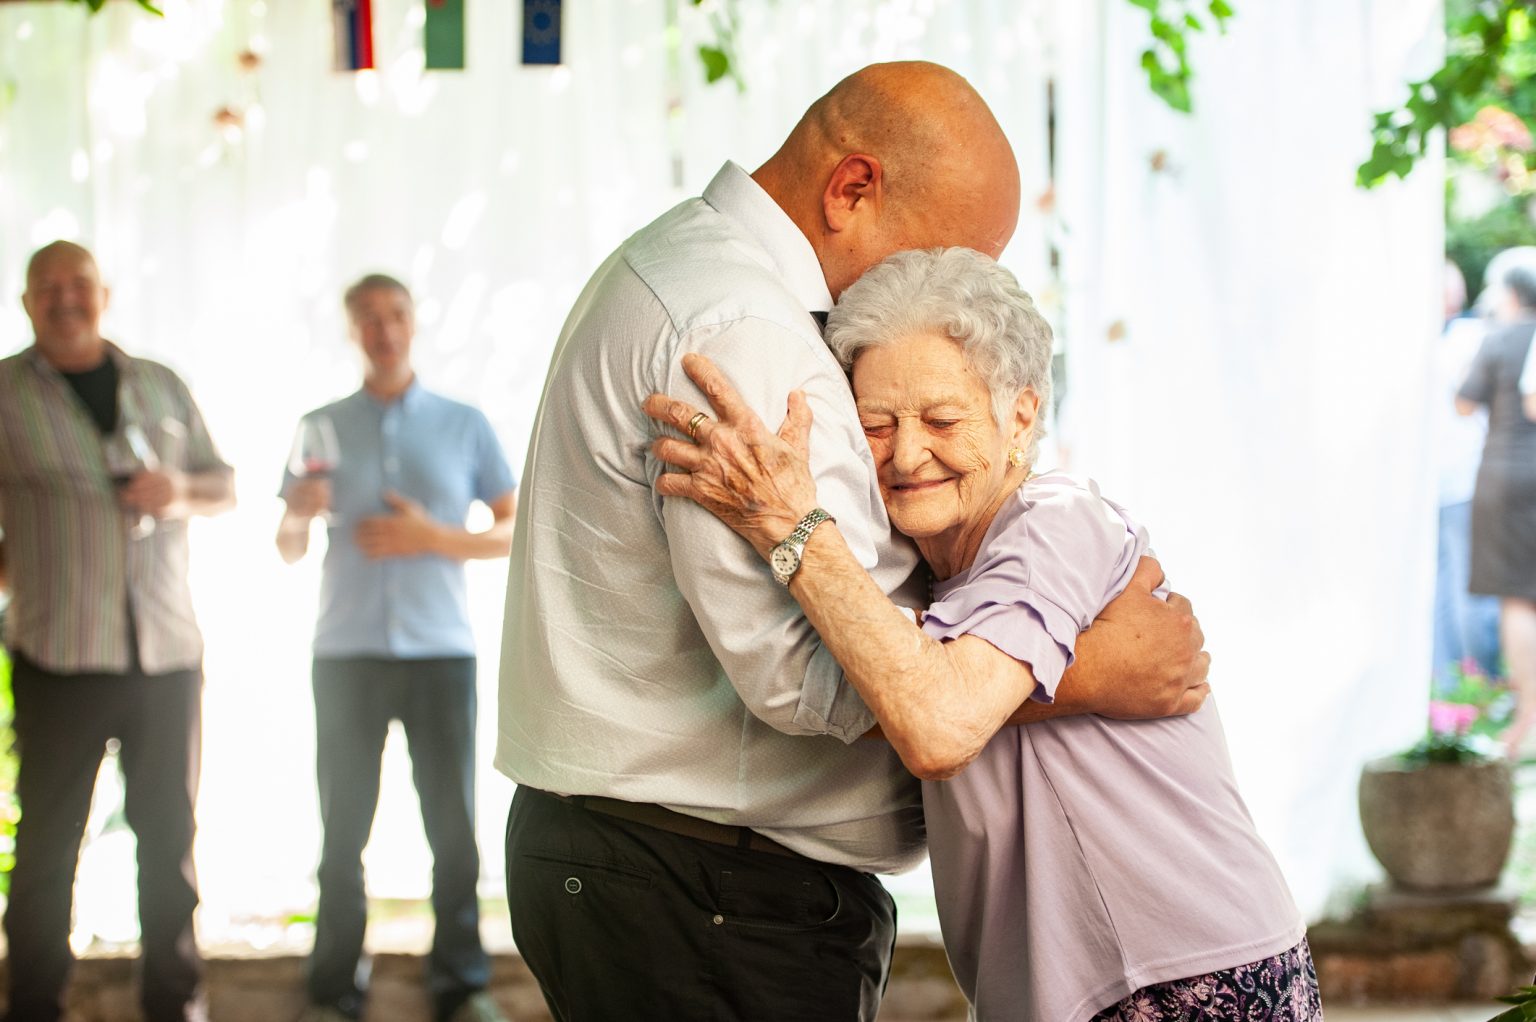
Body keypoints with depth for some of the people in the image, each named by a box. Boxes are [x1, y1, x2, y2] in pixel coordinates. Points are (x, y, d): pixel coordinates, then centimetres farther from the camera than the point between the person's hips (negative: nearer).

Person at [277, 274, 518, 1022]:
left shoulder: (464, 426, 7)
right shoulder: (322, 427, 9)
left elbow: (515, 533, 5)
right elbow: (289, 550, 11)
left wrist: (430, 537, -10)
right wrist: (297, 513, -12)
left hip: (441, 651, 0)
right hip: (348, 653, 0)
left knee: (453, 825, -1)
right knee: (343, 827, 1)